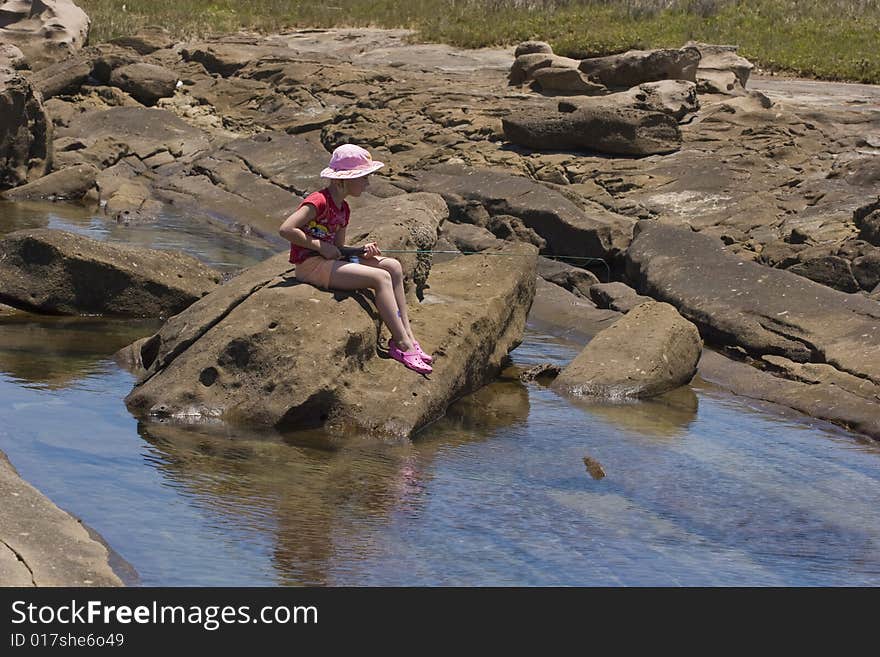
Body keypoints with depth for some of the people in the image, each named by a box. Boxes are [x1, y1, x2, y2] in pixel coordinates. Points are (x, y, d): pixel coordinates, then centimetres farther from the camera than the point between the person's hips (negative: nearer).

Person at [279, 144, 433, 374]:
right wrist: (320, 246, -17)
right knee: (381, 277, -21)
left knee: (393, 266, -2)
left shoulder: (343, 208, 14)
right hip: (309, 265, -10)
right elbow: (286, 229, -23)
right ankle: (403, 345, -17)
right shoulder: (319, 201, -15)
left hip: (329, 261, 10)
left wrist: (363, 252, -5)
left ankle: (407, 336, -4)